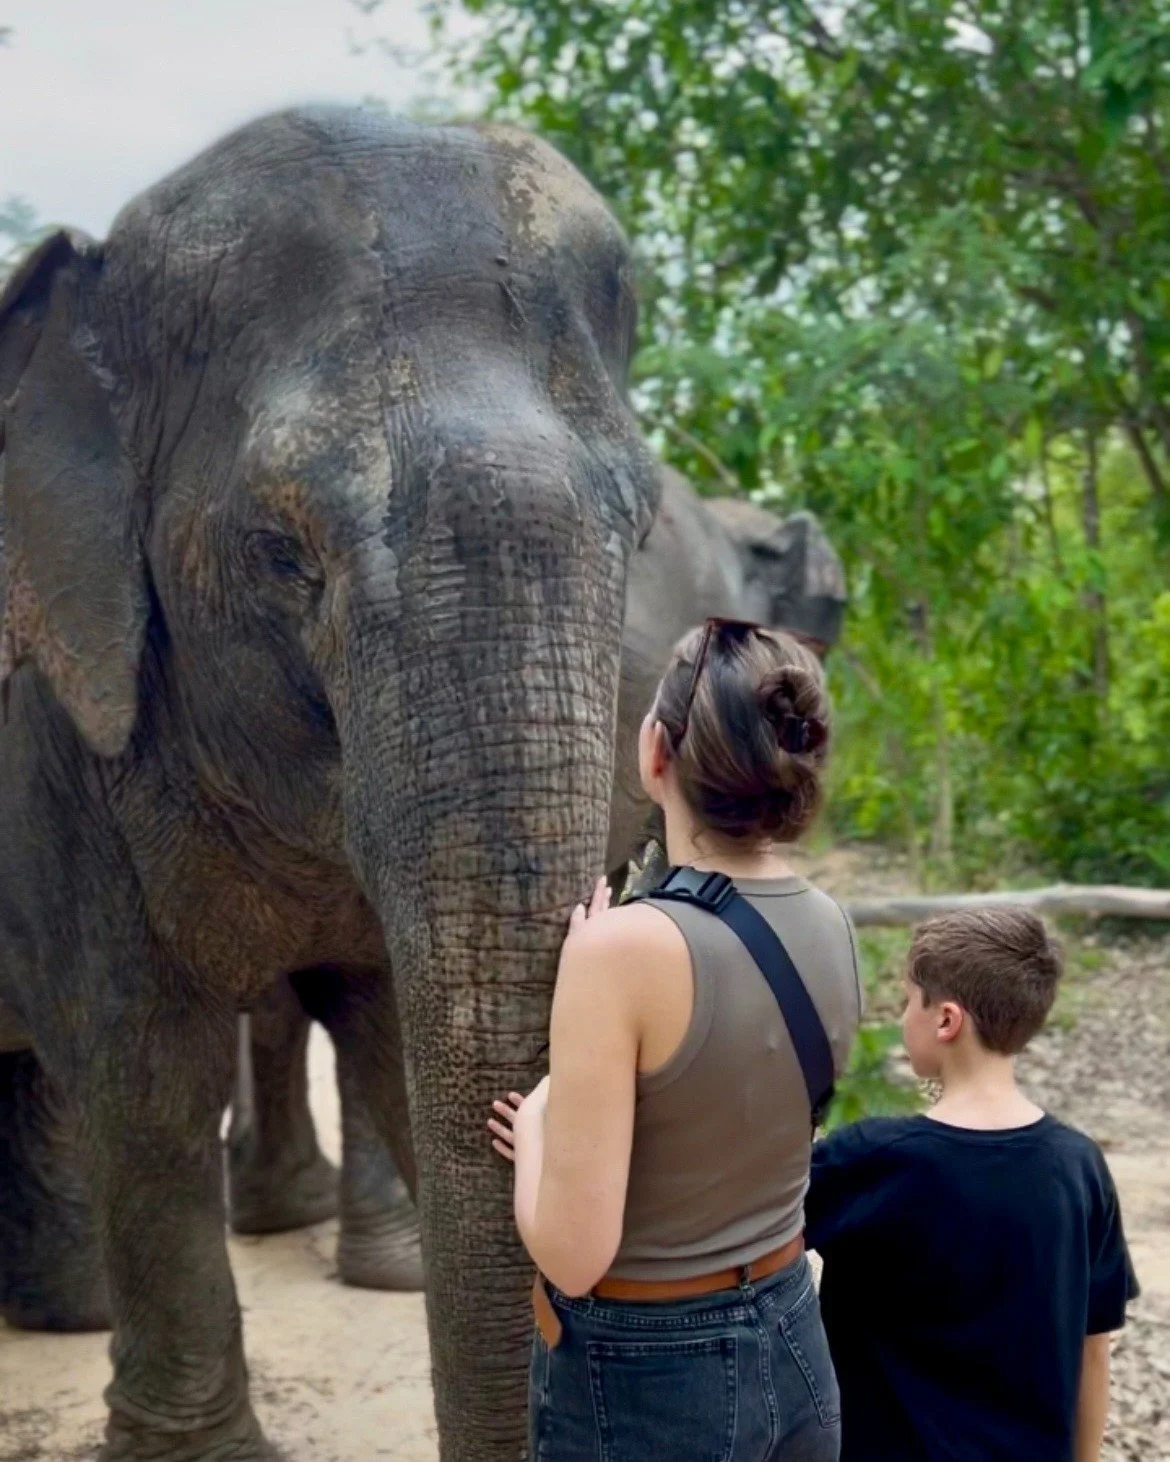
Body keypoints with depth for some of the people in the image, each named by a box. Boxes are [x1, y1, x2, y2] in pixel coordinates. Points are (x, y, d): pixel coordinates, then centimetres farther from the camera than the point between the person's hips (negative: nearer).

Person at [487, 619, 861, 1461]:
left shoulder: (625, 948, -25)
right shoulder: (830, 928, -4)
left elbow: (571, 1252, -22)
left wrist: (535, 1123, -6)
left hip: (640, 1382, -6)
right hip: (792, 1345, 6)